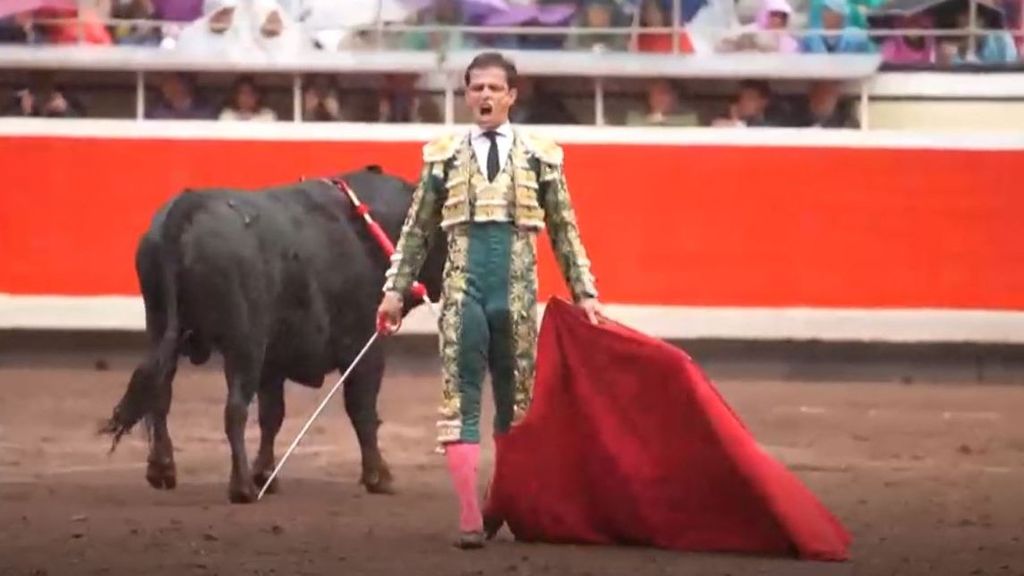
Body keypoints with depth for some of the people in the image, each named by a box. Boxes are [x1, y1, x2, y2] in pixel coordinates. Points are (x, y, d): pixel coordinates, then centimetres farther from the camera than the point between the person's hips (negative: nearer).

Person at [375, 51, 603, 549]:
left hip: (517, 295, 1)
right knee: (460, 401, -9)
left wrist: (584, 293, 7)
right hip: (463, 293, -1)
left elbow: (563, 232, 10)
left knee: (516, 403, 8)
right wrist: (395, 290, 7)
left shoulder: (540, 157, 6)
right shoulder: (444, 157, 6)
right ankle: (469, 517, -13)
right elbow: (416, 231, 11)